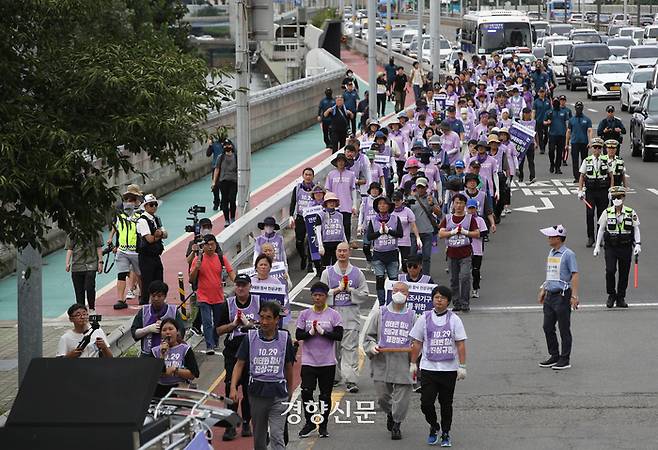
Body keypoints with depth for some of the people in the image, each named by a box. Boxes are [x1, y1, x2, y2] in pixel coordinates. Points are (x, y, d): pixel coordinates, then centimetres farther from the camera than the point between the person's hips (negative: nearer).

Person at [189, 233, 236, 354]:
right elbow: (191, 279, -5)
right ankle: (209, 346, -12)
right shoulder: (198, 259, -5)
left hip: (219, 298, 3)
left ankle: (215, 343, 33)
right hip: (203, 298, -3)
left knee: (218, 322, 15)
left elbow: (230, 272, -4)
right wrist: (196, 268, -23)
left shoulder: (221, 258, 0)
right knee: (207, 322, -10)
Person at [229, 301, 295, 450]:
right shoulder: (250, 338, -1)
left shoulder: (285, 338, 0)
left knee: (277, 435, -11)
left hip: (278, 393, -1)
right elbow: (240, 364, 0)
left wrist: (290, 392, 19)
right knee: (258, 436, 12)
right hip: (257, 391, 2)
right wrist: (233, 387, -13)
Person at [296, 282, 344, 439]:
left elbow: (339, 335, -8)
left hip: (328, 362, -1)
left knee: (325, 394, 4)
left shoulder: (333, 315, 0)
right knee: (306, 392, -9)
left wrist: (322, 332, -17)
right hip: (308, 361, 1)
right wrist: (310, 332, -15)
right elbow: (298, 335, 2)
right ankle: (309, 423, 8)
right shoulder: (305, 314, 5)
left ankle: (323, 425, 16)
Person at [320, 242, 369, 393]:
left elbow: (364, 294, 5)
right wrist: (337, 290, -9)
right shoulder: (327, 272, 8)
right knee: (333, 348, 7)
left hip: (351, 316, -1)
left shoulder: (357, 273, 8)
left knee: (350, 348, -8)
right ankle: (334, 376, 21)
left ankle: (351, 380, -11)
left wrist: (350, 290, -8)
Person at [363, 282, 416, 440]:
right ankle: (390, 414, 38)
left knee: (401, 399, -2)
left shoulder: (412, 316, 7)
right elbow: (369, 336, 12)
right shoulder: (381, 313, 8)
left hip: (404, 364, -1)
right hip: (382, 364, 1)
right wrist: (372, 346, -7)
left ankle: (396, 425, 18)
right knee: (382, 397, 7)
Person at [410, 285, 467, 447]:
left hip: (449, 369, 0)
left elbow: (460, 344, 1)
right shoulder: (424, 318, 4)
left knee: (446, 403, 7)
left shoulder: (454, 319, 1)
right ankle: (434, 427, 19)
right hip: (428, 367, 0)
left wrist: (462, 366, -4)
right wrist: (413, 363, 6)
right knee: (426, 402, -6)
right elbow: (417, 342, 9)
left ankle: (446, 434, 22)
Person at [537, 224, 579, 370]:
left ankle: (565, 360, 7)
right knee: (548, 327, 11)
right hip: (550, 295, 8)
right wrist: (543, 289, 22)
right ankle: (554, 356, 22)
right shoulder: (551, 253, 12)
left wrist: (574, 296, -20)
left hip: (562, 296, -8)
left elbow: (575, 275, -15)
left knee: (564, 329, 0)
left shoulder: (568, 254, -12)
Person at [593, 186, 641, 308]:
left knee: (624, 273, 5)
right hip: (610, 247, -1)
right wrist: (597, 246, 5)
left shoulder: (631, 213, 0)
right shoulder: (607, 213, 1)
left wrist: (638, 244, -6)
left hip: (626, 247, 1)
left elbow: (636, 229, 4)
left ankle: (621, 298, 18)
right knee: (610, 270, -12)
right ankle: (611, 295, 7)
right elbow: (601, 229, 7)